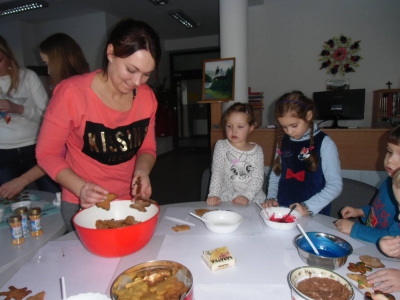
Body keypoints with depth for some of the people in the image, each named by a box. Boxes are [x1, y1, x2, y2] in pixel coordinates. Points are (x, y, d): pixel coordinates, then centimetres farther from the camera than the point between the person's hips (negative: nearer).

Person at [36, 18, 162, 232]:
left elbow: (147, 148, 3)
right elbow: (47, 153, -11)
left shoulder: (147, 97, -7)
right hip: (83, 207, -4)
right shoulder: (71, 93, -19)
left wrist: (142, 170, -18)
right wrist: (80, 188, -26)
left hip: (131, 202, 4)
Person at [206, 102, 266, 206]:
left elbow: (258, 178, -2)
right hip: (226, 198, -1)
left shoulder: (257, 151, 4)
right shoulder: (221, 146, 1)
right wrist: (214, 195, -16)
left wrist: (247, 196, -16)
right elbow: (216, 173, -4)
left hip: (253, 198, 2)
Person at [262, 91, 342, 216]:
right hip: (283, 212, 3)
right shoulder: (283, 141, 6)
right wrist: (271, 198, 0)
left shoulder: (324, 143, -6)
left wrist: (308, 207, -17)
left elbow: (335, 185, -8)